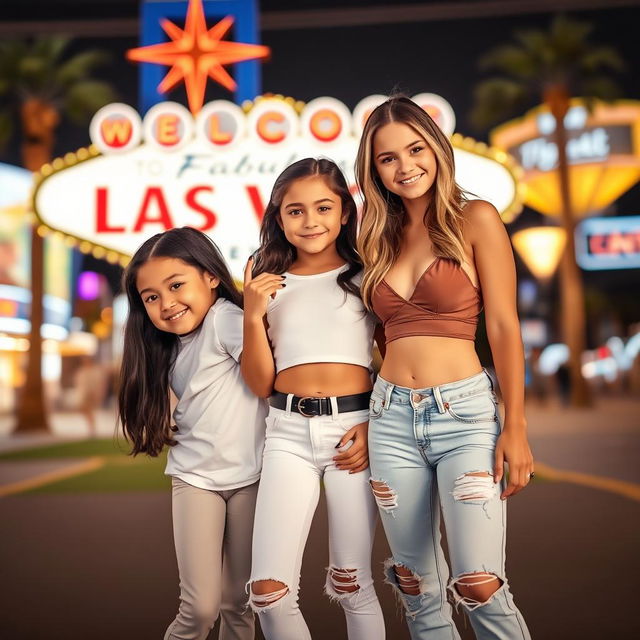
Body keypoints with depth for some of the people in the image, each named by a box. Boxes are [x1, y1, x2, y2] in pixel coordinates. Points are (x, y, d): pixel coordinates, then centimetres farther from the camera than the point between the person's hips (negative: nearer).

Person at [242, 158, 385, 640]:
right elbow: (260, 384, 7)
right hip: (288, 432, 1)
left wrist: (375, 425, -10)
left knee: (353, 585, 6)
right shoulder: (267, 283, 10)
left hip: (354, 427, -1)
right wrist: (253, 316, -7)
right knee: (269, 593, -5)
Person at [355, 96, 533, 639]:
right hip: (391, 418, 5)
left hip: (464, 412, -4)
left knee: (480, 587, -10)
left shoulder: (475, 220, -2)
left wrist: (515, 429, -9)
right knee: (419, 589, 10)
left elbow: (503, 327, -5)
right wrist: (364, 418, 11)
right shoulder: (380, 238, 12)